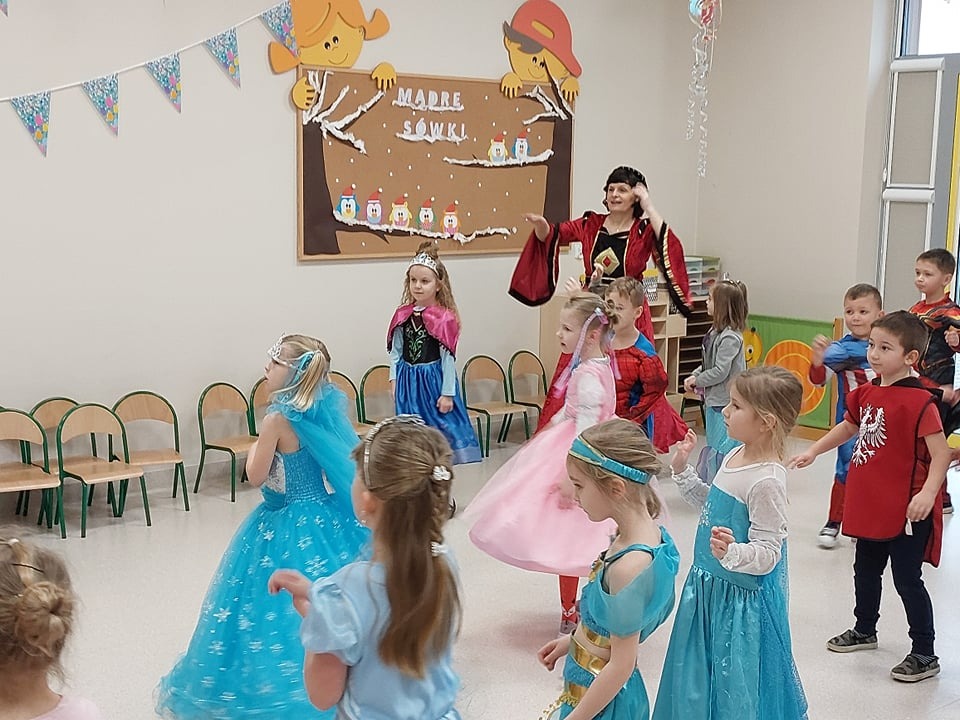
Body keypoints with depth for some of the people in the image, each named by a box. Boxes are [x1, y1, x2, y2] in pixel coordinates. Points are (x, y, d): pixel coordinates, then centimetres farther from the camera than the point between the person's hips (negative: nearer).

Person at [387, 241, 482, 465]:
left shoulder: (445, 318, -12)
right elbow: (396, 351, 8)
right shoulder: (402, 315, 2)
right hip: (408, 379, 4)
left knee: (438, 424, 3)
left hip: (433, 378, -4)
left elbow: (448, 357, -11)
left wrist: (447, 393, -10)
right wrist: (394, 379, 2)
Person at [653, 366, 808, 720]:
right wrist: (682, 470, 12)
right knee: (701, 678, 24)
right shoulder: (735, 457, 1)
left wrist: (732, 552, -43)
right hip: (709, 585, 9)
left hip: (741, 600, -9)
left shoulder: (767, 482, -26)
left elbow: (768, 554, -25)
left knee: (735, 691, 7)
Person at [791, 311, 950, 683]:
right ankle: (864, 630, 44)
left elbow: (940, 452, -23)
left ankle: (925, 654, 14)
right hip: (869, 505, 8)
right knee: (865, 571, 23)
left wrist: (928, 493, -32)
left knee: (907, 579, 0)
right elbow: (848, 427, 21)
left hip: (906, 510, -8)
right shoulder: (866, 393, 4)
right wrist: (812, 451, 19)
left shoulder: (919, 401, -20)